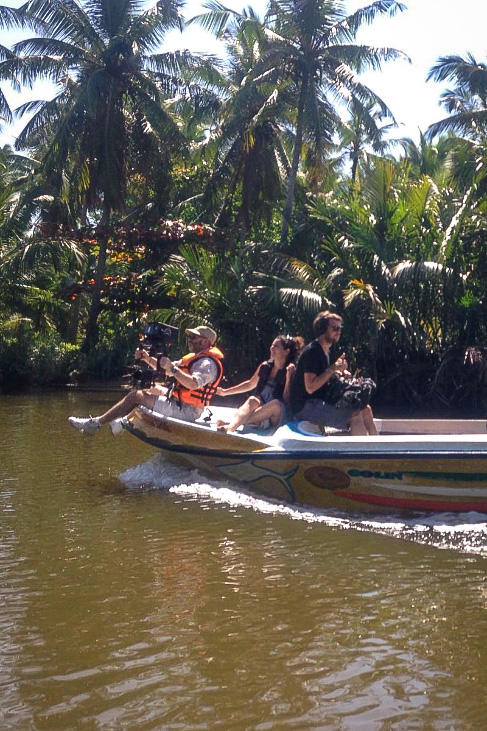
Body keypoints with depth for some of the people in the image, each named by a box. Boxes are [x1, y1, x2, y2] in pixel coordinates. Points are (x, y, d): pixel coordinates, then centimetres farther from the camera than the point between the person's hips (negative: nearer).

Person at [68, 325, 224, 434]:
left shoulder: (208, 363, -16)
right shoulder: (197, 357, 18)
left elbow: (193, 384, -36)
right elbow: (166, 369, 21)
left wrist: (172, 368, -34)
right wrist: (148, 359, 7)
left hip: (186, 411, -11)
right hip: (181, 405, 11)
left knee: (134, 397, -9)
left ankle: (96, 423, -2)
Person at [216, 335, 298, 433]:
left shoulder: (291, 371, -7)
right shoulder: (265, 366, 8)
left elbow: (286, 401, -12)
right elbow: (250, 384, 24)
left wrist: (288, 377, -22)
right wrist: (225, 391, 22)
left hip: (276, 417, -4)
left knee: (277, 404, -34)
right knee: (252, 400, -26)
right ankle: (232, 425, -53)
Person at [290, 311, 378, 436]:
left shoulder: (326, 351, 16)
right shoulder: (311, 352, -15)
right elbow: (310, 387, -23)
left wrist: (340, 372, 5)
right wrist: (333, 369, -20)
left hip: (320, 403, 10)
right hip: (305, 407, -10)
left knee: (365, 409, 4)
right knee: (356, 415, -19)